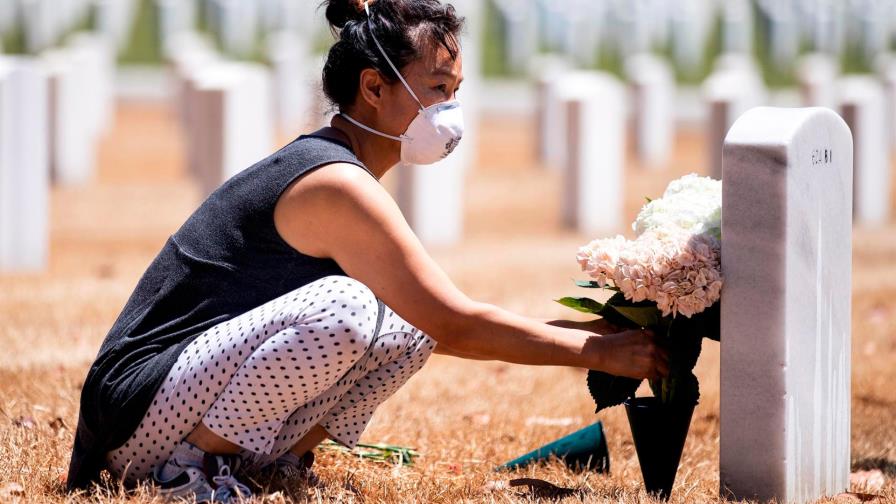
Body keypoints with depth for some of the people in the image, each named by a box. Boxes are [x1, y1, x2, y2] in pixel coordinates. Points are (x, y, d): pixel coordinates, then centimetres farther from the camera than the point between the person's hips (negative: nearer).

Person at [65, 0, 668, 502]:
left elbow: (439, 322, 18)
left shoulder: (320, 165, 14)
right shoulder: (336, 184, -17)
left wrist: (584, 330, 10)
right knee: (340, 306, -31)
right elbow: (458, 326, -17)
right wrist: (596, 351, -10)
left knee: (408, 330, 4)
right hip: (140, 416, -9)